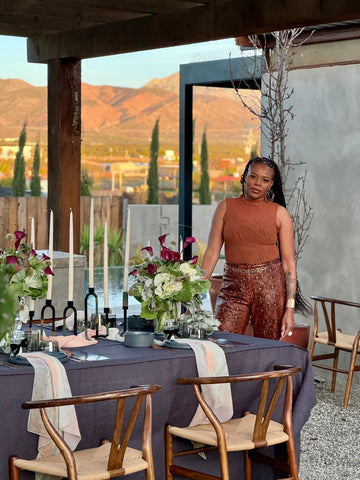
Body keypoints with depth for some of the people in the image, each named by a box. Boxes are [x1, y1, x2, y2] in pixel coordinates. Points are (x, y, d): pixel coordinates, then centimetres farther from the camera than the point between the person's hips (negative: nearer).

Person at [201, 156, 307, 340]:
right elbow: (212, 252, 3)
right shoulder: (226, 207, 6)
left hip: (270, 285, -1)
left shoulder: (279, 213, 2)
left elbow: (289, 262, 0)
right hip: (234, 285, 1)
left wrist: (290, 308, -7)